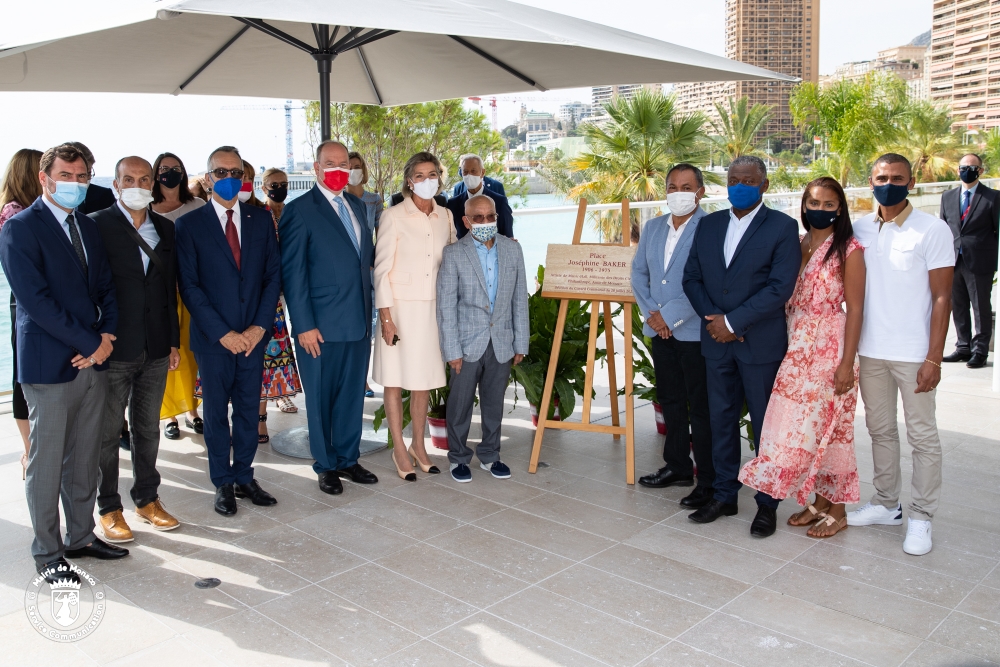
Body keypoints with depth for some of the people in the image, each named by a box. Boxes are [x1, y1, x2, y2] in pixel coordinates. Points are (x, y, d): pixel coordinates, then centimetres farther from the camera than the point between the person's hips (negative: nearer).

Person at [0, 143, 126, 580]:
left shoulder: (88, 228, 14)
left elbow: (106, 288, 12)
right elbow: (36, 300, -16)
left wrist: (106, 337, -5)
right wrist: (91, 343, -15)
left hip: (93, 362, 6)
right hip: (50, 364, -6)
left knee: (85, 458, 14)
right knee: (46, 462, 4)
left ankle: (81, 537, 28)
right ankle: (47, 552, 17)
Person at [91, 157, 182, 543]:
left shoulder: (165, 229, 8)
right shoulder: (97, 225, -7)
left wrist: (174, 341, 10)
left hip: (155, 350, 4)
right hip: (113, 350, -4)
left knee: (148, 428, 15)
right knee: (107, 432, 7)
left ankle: (147, 498, 29)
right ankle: (109, 508, 21)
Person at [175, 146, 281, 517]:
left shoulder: (261, 220, 7)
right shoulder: (189, 225, -2)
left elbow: (273, 275, 5)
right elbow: (189, 286, -6)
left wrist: (260, 326, -6)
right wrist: (222, 333, -13)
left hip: (253, 335, 2)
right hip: (212, 338, -2)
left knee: (248, 409, 9)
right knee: (216, 412, 8)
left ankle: (244, 477, 23)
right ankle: (223, 483, 21)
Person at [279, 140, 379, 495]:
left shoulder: (357, 206, 12)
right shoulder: (299, 211, -7)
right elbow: (292, 274, -10)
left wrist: (370, 312, 7)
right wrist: (304, 325, -14)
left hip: (359, 322, 6)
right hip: (322, 326, -5)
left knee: (353, 395, 13)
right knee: (321, 398, 8)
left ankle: (348, 459, 29)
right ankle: (326, 465, 23)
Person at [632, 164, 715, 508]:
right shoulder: (653, 228, 12)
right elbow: (639, 272, 14)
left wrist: (670, 315, -16)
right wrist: (651, 312, 0)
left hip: (695, 333, -7)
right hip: (660, 332, 7)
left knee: (701, 408, 0)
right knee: (671, 402, 17)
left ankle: (708, 481, 10)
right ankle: (677, 467, 31)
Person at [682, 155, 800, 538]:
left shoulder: (782, 227, -6)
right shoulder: (709, 225, 10)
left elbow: (781, 287, -15)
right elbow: (691, 277, 8)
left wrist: (733, 321, -16)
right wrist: (713, 318, -7)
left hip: (761, 344, -5)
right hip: (717, 341, 5)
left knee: (765, 424, 6)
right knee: (721, 420, 12)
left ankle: (767, 503, 18)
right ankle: (725, 495, 25)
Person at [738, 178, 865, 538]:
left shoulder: (848, 249, -6)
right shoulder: (797, 245, 10)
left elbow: (855, 308, -9)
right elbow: (785, 298, 10)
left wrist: (847, 363, -14)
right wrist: (786, 346, 3)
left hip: (829, 348, -5)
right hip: (797, 348, 6)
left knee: (827, 426, 1)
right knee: (802, 425, 9)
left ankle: (836, 509, 16)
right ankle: (818, 502, 23)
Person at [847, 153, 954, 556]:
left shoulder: (933, 231, -6)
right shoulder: (859, 229, 6)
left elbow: (941, 298, -8)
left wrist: (933, 359, -13)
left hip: (913, 353, -4)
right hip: (870, 350, 5)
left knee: (922, 436, 4)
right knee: (880, 430, 15)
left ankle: (921, 518, 15)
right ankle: (886, 504, 29)